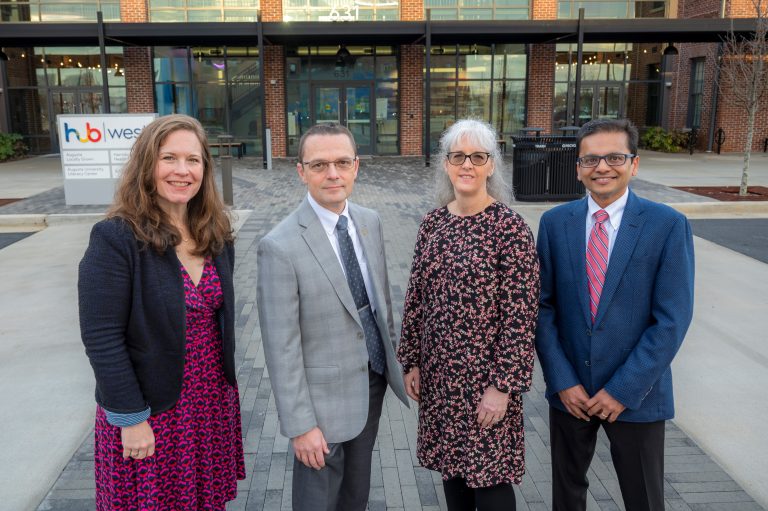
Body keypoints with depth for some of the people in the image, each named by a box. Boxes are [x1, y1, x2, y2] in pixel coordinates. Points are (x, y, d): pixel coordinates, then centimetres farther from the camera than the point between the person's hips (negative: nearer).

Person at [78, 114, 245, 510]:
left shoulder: (216, 233, 0)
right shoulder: (115, 238, -19)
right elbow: (102, 339, -19)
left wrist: (224, 384, 9)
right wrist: (131, 417, -17)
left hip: (214, 400, 5)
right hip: (148, 410, -5)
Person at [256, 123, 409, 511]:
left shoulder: (370, 221, 0)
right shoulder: (280, 246, -21)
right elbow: (281, 347, -19)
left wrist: (392, 355, 15)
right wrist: (299, 425, -17)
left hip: (373, 380, 6)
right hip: (325, 394, -6)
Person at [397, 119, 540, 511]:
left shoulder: (510, 228, -14)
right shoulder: (432, 223, 2)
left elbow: (521, 316, -15)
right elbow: (416, 297, 8)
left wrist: (503, 386, -16)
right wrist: (412, 361, 7)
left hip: (486, 375, -5)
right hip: (439, 372, 5)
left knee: (490, 477, 6)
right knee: (451, 465, 19)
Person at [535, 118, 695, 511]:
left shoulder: (669, 225, -10)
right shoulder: (555, 222, -2)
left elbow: (672, 319, -12)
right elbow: (543, 306, -1)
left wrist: (624, 390, -14)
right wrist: (562, 381, -7)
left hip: (636, 394, -2)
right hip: (569, 390, 3)